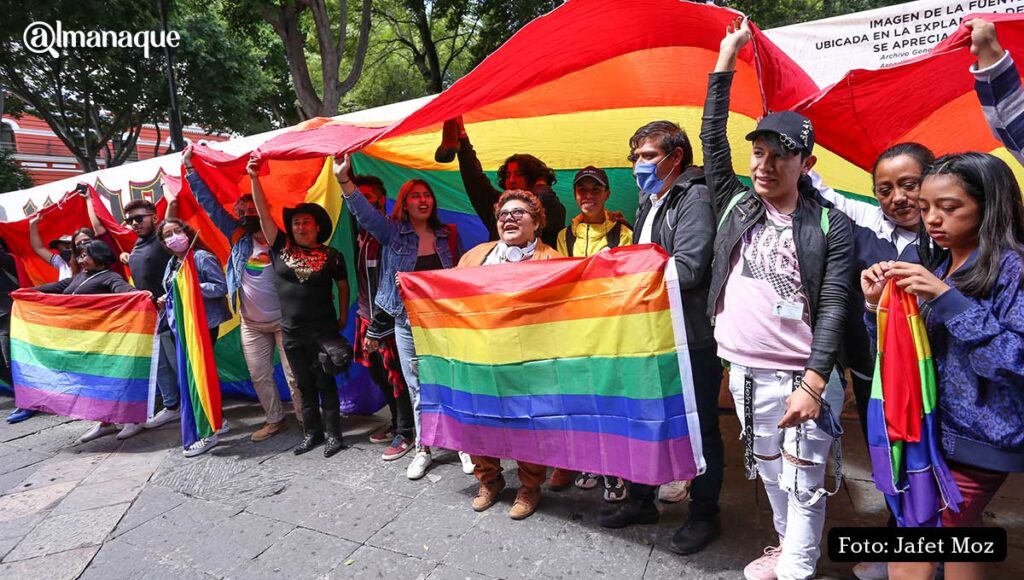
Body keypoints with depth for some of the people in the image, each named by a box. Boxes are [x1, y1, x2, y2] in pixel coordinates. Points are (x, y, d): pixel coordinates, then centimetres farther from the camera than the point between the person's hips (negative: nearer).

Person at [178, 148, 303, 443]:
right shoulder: (239, 238, 2)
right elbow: (210, 204, 5)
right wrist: (189, 168, 5)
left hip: (283, 319, -5)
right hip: (251, 323, 5)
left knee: (294, 375, 0)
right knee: (259, 376, 12)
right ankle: (275, 419, 27)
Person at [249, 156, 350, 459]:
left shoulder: (331, 255, -3)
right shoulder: (281, 247, 2)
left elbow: (343, 286, 7)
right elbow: (264, 214, -3)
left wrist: (342, 318, 5)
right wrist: (254, 178, -9)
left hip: (323, 330, -3)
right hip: (291, 331, 3)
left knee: (325, 382, 3)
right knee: (304, 384, 12)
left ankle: (333, 433, 12)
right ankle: (312, 431, 23)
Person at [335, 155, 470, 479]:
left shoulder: (447, 235, 7)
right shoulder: (394, 233, 2)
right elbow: (364, 212, -12)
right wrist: (343, 180, -27)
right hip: (407, 322, 0)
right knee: (417, 389, 8)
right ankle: (423, 449, 23)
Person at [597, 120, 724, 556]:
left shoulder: (694, 199, -12)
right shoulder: (649, 203, 15)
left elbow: (686, 270, -24)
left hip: (692, 339, -8)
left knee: (700, 429, 8)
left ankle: (704, 516, 27)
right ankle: (641, 501, 36)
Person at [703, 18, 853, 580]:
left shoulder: (830, 225, -4)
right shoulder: (735, 205, 5)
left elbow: (834, 307, -9)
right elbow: (712, 138, 2)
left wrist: (812, 383, -17)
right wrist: (726, 59, 3)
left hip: (798, 378, -4)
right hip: (744, 372, 4)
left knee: (803, 485, 3)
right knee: (770, 474, 19)